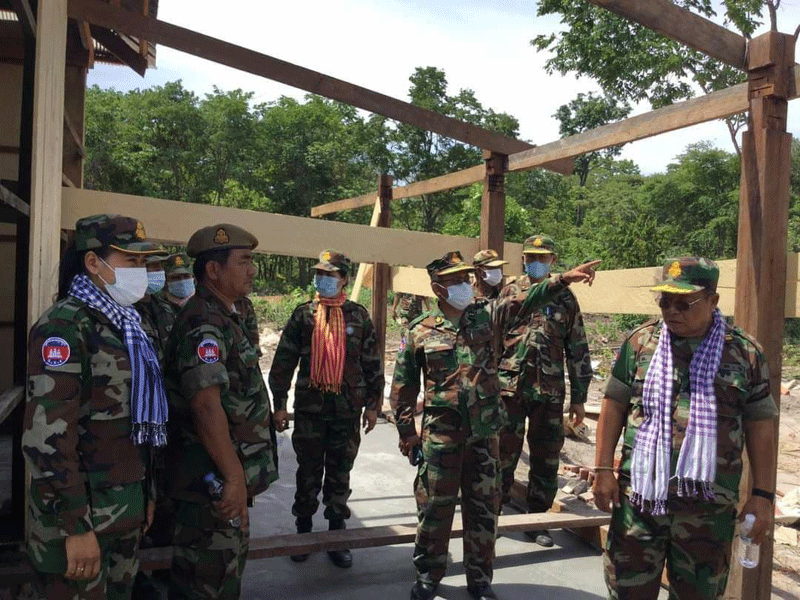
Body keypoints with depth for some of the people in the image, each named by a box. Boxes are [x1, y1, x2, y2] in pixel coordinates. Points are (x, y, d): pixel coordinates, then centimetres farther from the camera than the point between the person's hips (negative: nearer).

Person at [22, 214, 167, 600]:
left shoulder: (124, 325, 11)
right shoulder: (64, 326, -16)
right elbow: (47, 435, -22)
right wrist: (75, 526, -22)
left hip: (125, 510, 8)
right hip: (83, 517, -8)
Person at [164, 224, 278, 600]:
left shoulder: (225, 319, 13)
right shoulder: (203, 324, -20)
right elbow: (207, 404, -29)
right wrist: (234, 477, -28)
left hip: (228, 475, 10)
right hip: (214, 481, -10)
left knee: (228, 565, 23)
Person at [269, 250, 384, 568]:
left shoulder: (358, 316, 4)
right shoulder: (303, 315, 2)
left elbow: (372, 363, 7)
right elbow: (284, 360, 2)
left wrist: (372, 404, 5)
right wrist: (279, 403, -2)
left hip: (347, 409, 0)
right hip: (309, 407, 0)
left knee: (340, 474, 10)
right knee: (308, 473, 9)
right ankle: (303, 531, 26)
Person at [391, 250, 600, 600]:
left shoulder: (487, 315, 4)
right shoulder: (420, 331, -2)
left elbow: (526, 302, -8)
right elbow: (403, 385, 3)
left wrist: (563, 280, -21)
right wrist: (406, 431, 2)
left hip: (484, 432, 2)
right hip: (440, 434, -2)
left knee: (483, 508, 12)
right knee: (435, 506, 8)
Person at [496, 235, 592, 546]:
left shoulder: (565, 299, 9)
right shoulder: (509, 293, 6)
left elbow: (578, 351, 10)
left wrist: (578, 398, 7)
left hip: (550, 392, 2)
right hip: (510, 387, -1)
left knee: (546, 459, 8)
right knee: (503, 454, 3)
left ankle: (536, 519, 24)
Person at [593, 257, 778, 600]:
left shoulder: (746, 352, 1)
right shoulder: (641, 341, 1)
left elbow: (760, 425, 4)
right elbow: (614, 405, 4)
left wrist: (762, 494, 1)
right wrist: (603, 469, -1)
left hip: (709, 506, 0)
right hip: (640, 494, 0)